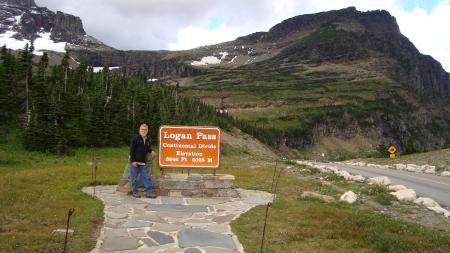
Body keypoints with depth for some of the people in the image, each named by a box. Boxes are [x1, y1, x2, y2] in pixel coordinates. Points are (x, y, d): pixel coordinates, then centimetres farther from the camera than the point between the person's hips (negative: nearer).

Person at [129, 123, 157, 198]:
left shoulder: (147, 141, 13)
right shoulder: (135, 139, -6)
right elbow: (131, 150, -10)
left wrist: (151, 152, 3)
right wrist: (133, 161, -14)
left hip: (142, 163, 5)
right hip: (135, 162, -5)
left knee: (145, 177, 4)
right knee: (134, 178, 3)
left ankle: (149, 191, 6)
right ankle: (134, 192, 14)